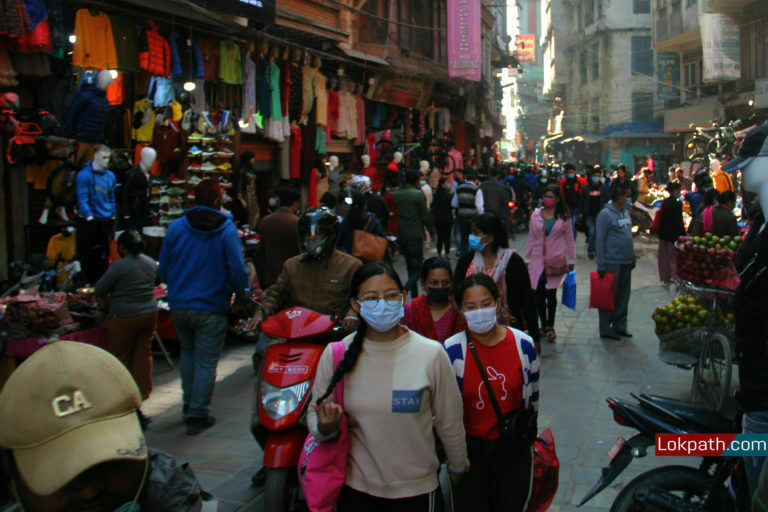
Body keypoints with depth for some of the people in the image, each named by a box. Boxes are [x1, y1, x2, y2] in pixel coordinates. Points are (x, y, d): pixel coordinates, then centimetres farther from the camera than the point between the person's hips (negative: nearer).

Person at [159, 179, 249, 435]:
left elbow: (163, 267, 6)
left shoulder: (176, 227, 0)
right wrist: (242, 291, 8)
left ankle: (189, 403, 32)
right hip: (211, 307, -4)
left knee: (187, 352, 24)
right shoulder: (227, 231, -10)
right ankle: (197, 416, 7)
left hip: (179, 305, 4)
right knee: (206, 362, 4)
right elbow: (237, 269, -12)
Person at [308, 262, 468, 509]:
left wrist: (458, 467, 9)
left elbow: (449, 421, -2)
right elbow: (315, 412, 2)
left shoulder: (431, 354, -13)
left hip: (415, 490, -1)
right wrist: (324, 427, -20)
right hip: (354, 488, 1)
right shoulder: (335, 354, -7)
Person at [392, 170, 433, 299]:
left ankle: (414, 296, 21)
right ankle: (403, 292, -26)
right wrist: (431, 231, 6)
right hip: (415, 235, -6)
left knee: (410, 268, 18)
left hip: (401, 236, 6)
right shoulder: (418, 194, -9)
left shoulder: (394, 195, 6)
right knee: (417, 269, -4)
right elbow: (425, 217, -8)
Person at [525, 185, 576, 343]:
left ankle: (550, 326, 5)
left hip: (556, 261, -2)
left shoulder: (564, 217, 3)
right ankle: (544, 325, 17)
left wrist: (572, 260, 6)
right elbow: (531, 238, 13)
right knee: (539, 294, 3)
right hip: (538, 259, 2)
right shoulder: (535, 215, 8)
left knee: (551, 293, -6)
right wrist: (527, 259, 11)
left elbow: (569, 239, 8)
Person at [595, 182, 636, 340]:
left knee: (623, 297, 14)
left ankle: (620, 326, 25)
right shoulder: (606, 214, -13)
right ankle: (606, 329, 9)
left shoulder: (625, 212, 11)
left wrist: (633, 257, 19)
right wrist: (601, 265, -15)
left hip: (626, 262, 8)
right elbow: (600, 241, -14)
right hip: (612, 263, -8)